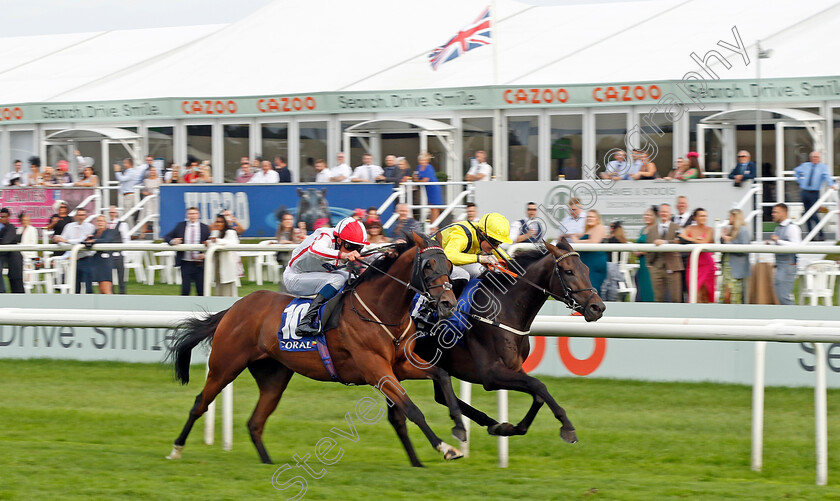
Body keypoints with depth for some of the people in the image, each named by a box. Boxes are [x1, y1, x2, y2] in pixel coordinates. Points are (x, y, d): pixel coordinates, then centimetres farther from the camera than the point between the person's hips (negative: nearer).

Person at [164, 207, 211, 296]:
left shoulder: (205, 228, 4)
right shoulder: (180, 226, 7)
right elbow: (167, 237, 8)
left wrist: (205, 254, -14)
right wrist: (172, 241, -15)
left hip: (199, 264, 0)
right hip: (186, 264, 0)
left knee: (201, 290, 3)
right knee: (185, 290, -2)